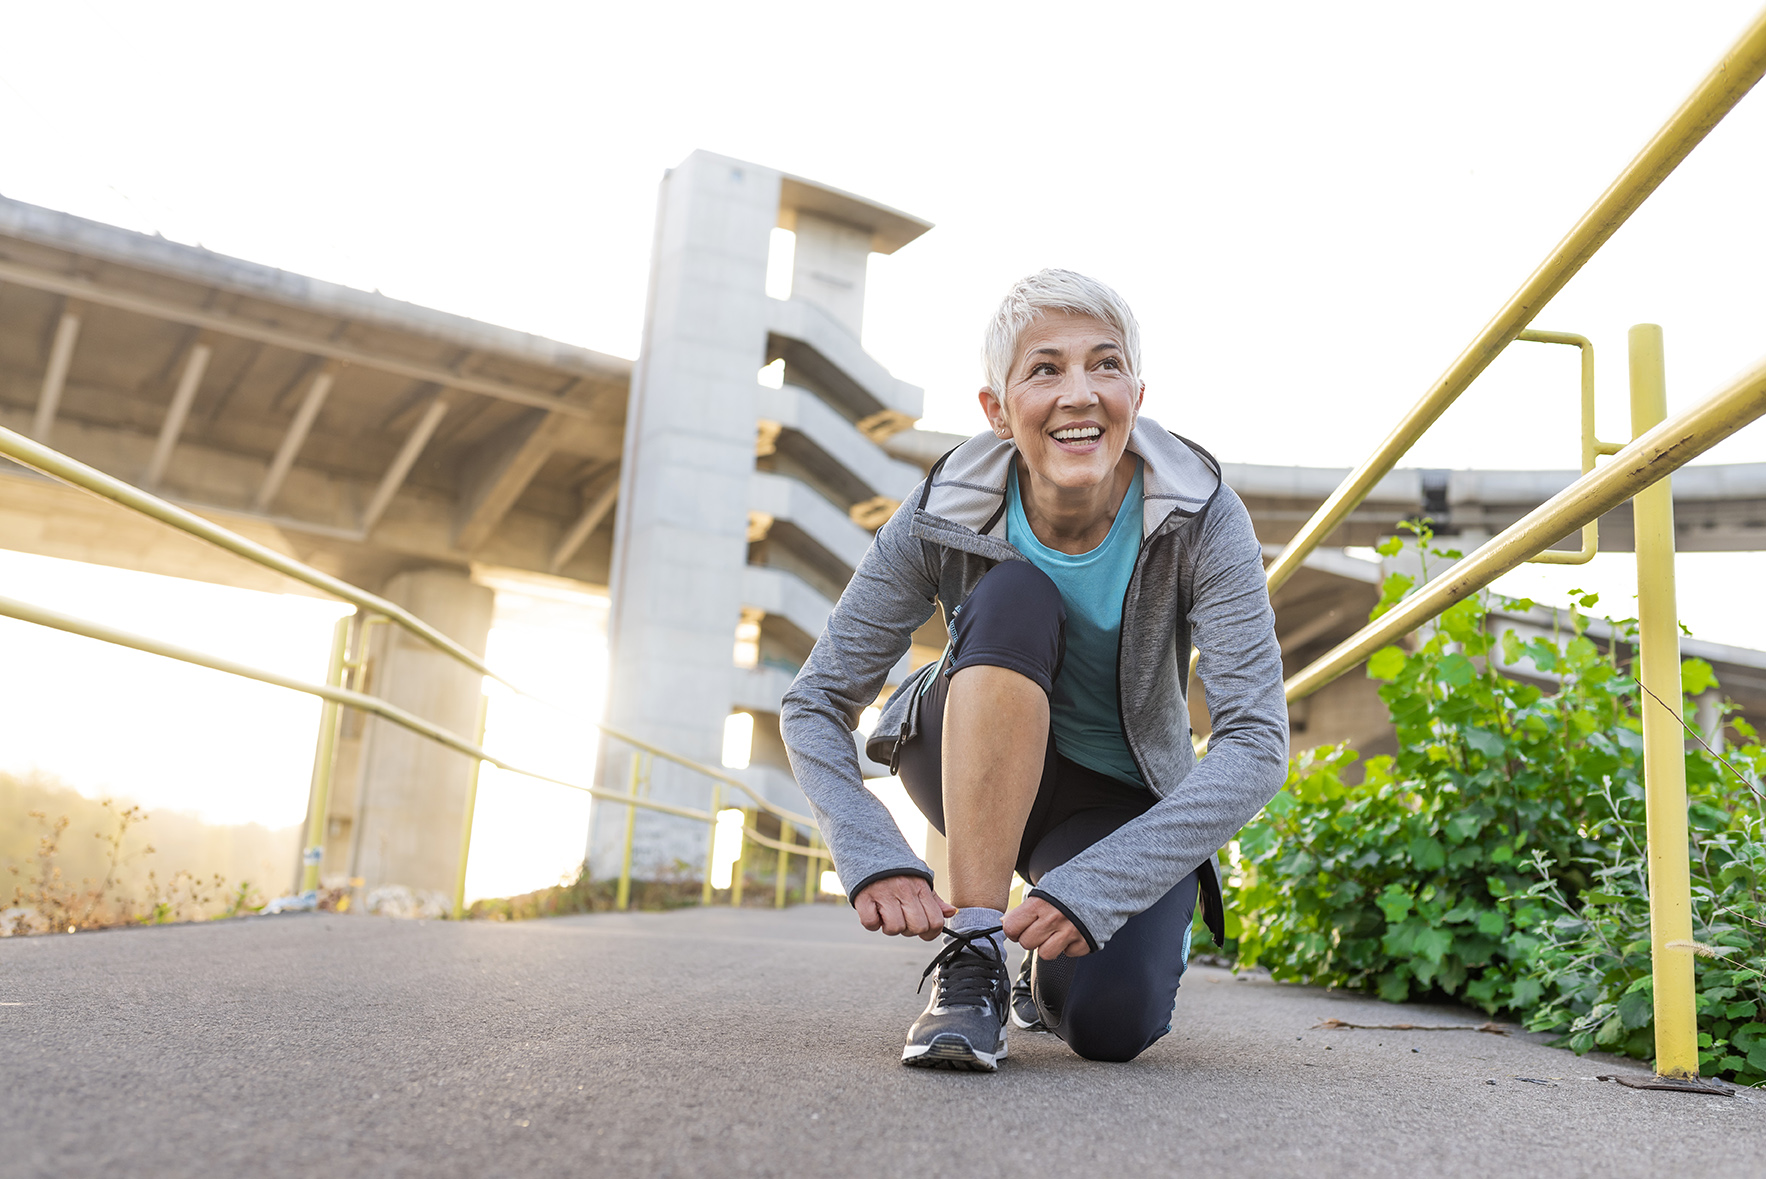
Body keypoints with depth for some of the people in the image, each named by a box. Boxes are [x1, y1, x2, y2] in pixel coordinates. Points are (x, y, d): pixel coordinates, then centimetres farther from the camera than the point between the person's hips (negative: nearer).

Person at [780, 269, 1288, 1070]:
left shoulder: (1204, 521, -23)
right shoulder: (941, 519, -21)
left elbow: (1256, 741, -29)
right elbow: (814, 704, -16)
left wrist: (1091, 889, -38)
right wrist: (875, 861, -32)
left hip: (1121, 800, 1)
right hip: (971, 768, 0)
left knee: (1111, 1024, -25)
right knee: (1013, 598, -30)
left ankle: (1049, 973, 15)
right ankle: (973, 950, -27)